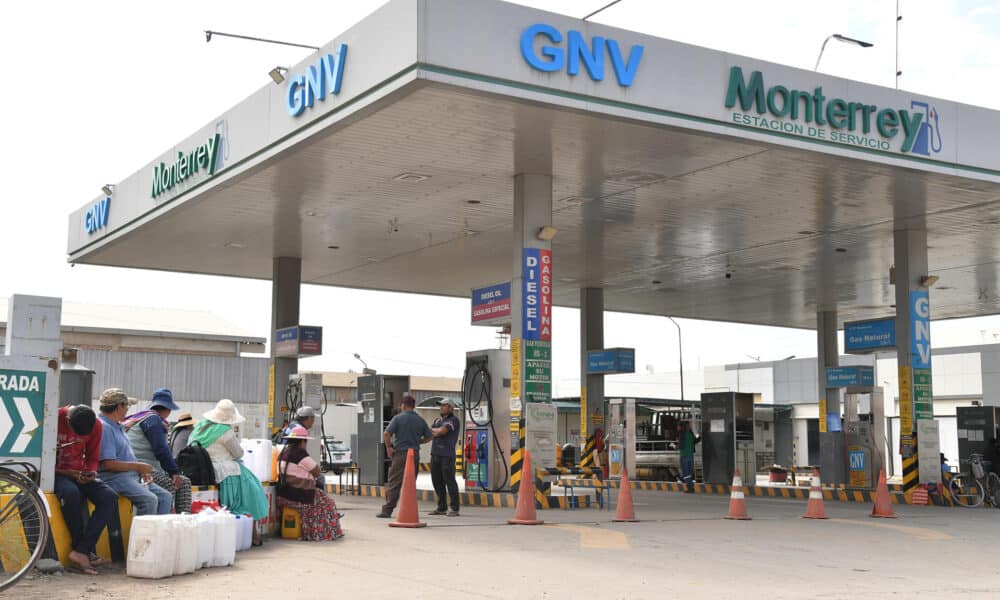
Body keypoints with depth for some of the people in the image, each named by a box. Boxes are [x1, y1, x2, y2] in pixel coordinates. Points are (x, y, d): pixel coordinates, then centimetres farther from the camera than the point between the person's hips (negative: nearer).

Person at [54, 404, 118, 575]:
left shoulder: (96, 425, -3)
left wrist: (91, 473, -12)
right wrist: (69, 473, -21)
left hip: (79, 473, 4)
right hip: (56, 472, -4)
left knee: (110, 497, -23)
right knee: (71, 493, -38)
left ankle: (81, 551, -27)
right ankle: (88, 550, -23)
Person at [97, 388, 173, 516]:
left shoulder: (118, 426, 19)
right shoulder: (103, 428, -14)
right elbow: (108, 464, -21)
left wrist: (142, 471, 8)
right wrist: (138, 466, -14)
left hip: (133, 476, 10)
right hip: (115, 477, -10)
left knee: (166, 496, -2)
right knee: (149, 499, -28)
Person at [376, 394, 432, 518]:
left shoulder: (398, 418, -5)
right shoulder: (420, 420, 7)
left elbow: (386, 433, -15)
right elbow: (429, 437, 11)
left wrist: (388, 447, -4)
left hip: (400, 453, -4)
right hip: (415, 454, 4)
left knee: (394, 483, -2)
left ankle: (387, 510, -6)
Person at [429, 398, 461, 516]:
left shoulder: (453, 420, -5)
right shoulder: (438, 419, 18)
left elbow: (442, 431, -16)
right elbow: (430, 432, 7)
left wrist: (434, 430, 2)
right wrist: (439, 432, -9)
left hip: (447, 455, -7)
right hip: (435, 453, 8)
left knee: (450, 481, -7)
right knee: (437, 481, 9)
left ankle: (454, 509, -4)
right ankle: (442, 507, 18)